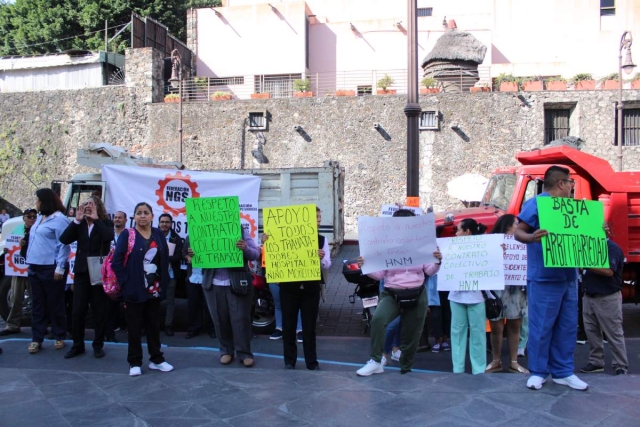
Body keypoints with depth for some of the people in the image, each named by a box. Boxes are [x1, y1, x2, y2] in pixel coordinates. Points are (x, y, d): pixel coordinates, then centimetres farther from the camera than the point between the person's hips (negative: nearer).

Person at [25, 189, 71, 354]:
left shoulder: (59, 219, -12)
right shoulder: (39, 218, 16)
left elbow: (64, 245, -16)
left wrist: (60, 268, -19)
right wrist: (30, 262, 17)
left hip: (51, 268, -9)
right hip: (35, 267, 9)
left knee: (55, 304, 3)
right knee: (37, 305, 10)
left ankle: (59, 337, 15)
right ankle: (37, 339, 16)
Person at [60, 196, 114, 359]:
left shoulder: (106, 223, 2)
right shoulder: (80, 225, 11)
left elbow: (109, 237, -21)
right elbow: (64, 239, -3)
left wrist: (96, 219, -14)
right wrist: (77, 220, -8)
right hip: (81, 271, 3)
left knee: (99, 310, 4)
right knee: (77, 311, 4)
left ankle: (98, 345, 14)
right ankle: (77, 345, 17)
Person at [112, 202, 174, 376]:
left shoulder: (158, 235, 6)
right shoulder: (127, 234, -5)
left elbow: (165, 259, 9)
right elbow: (116, 262, -10)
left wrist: (163, 282, 1)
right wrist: (125, 282, -14)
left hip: (154, 289, 4)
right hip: (134, 290, -4)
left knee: (154, 325, 13)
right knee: (135, 327, 5)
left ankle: (156, 359, 24)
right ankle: (135, 362, 16)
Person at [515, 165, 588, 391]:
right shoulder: (536, 204, -7)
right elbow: (518, 232, -14)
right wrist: (531, 237, -35)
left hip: (568, 277, 8)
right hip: (544, 278, -8)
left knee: (567, 326, 11)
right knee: (541, 327, -1)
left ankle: (563, 372, 22)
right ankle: (538, 372, 12)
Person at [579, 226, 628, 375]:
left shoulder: (612, 247, -11)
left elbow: (609, 271, -23)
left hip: (608, 298, -8)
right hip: (589, 296, 8)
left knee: (614, 333, 0)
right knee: (591, 332, 10)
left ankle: (621, 366, 8)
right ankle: (596, 362, 19)